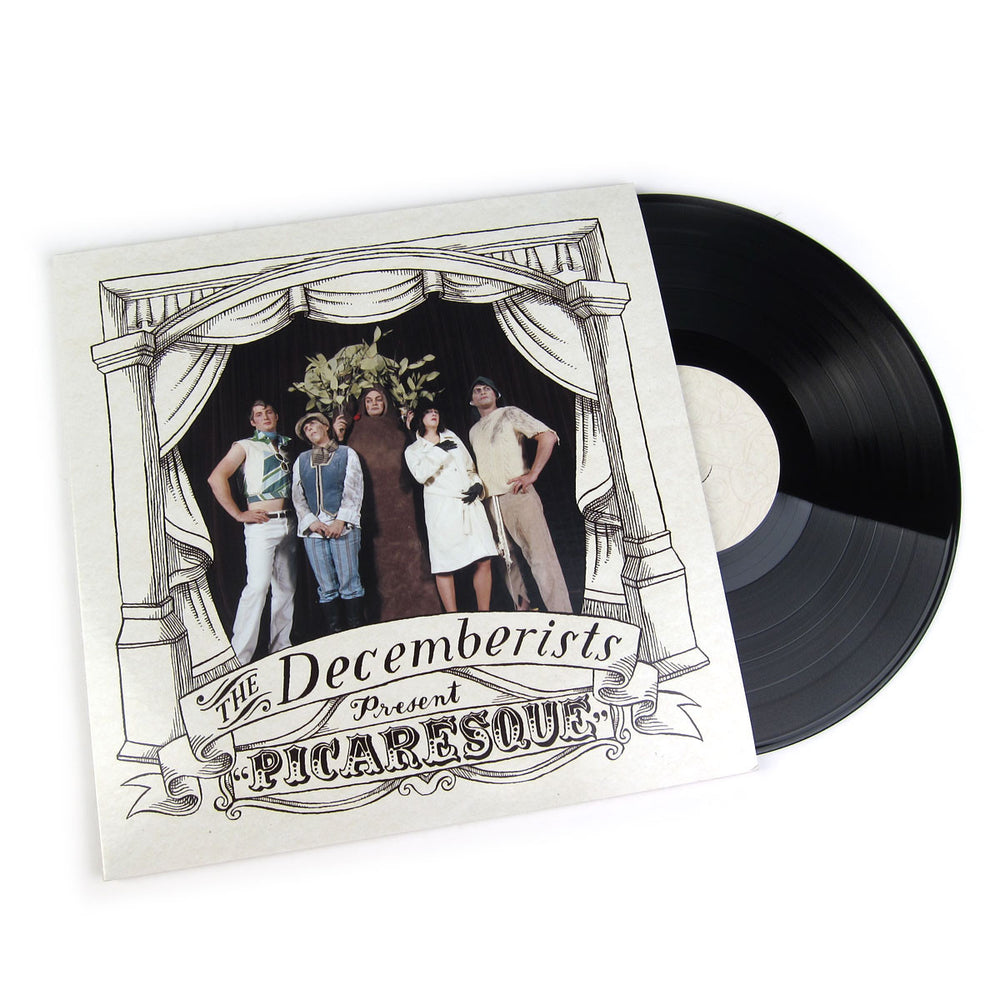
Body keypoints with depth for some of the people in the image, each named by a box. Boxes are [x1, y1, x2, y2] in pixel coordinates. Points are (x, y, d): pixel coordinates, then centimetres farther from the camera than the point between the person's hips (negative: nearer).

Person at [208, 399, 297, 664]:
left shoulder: (287, 445, 18)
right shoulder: (245, 446, 2)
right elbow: (216, 478, -8)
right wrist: (239, 514, -10)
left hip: (288, 523, 6)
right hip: (261, 524, -6)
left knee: (286, 587, 8)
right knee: (258, 586, -15)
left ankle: (280, 647, 18)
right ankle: (240, 656, -12)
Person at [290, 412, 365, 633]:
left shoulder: (346, 454, 10)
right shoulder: (301, 461, 19)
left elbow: (353, 491, 1)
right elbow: (297, 497, 12)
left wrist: (341, 521, -10)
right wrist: (312, 522, -4)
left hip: (343, 526, -3)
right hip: (313, 529, 3)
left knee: (349, 583, -8)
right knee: (326, 588, -1)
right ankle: (334, 634, 2)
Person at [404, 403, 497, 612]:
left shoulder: (451, 438, 23)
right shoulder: (413, 450, 12)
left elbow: (470, 467, 23)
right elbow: (421, 474, -9)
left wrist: (477, 485, 5)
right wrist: (439, 451, -6)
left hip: (469, 505, 3)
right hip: (442, 509, -3)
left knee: (483, 560, -5)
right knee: (444, 567, -6)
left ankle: (484, 615, 3)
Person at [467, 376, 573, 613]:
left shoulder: (509, 414, 5)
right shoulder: (473, 431, 23)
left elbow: (548, 436, -5)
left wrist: (532, 474, -12)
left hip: (517, 495, -7)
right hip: (490, 502, 7)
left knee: (540, 556, -11)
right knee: (505, 558, 6)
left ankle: (562, 614, -13)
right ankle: (522, 607, 13)